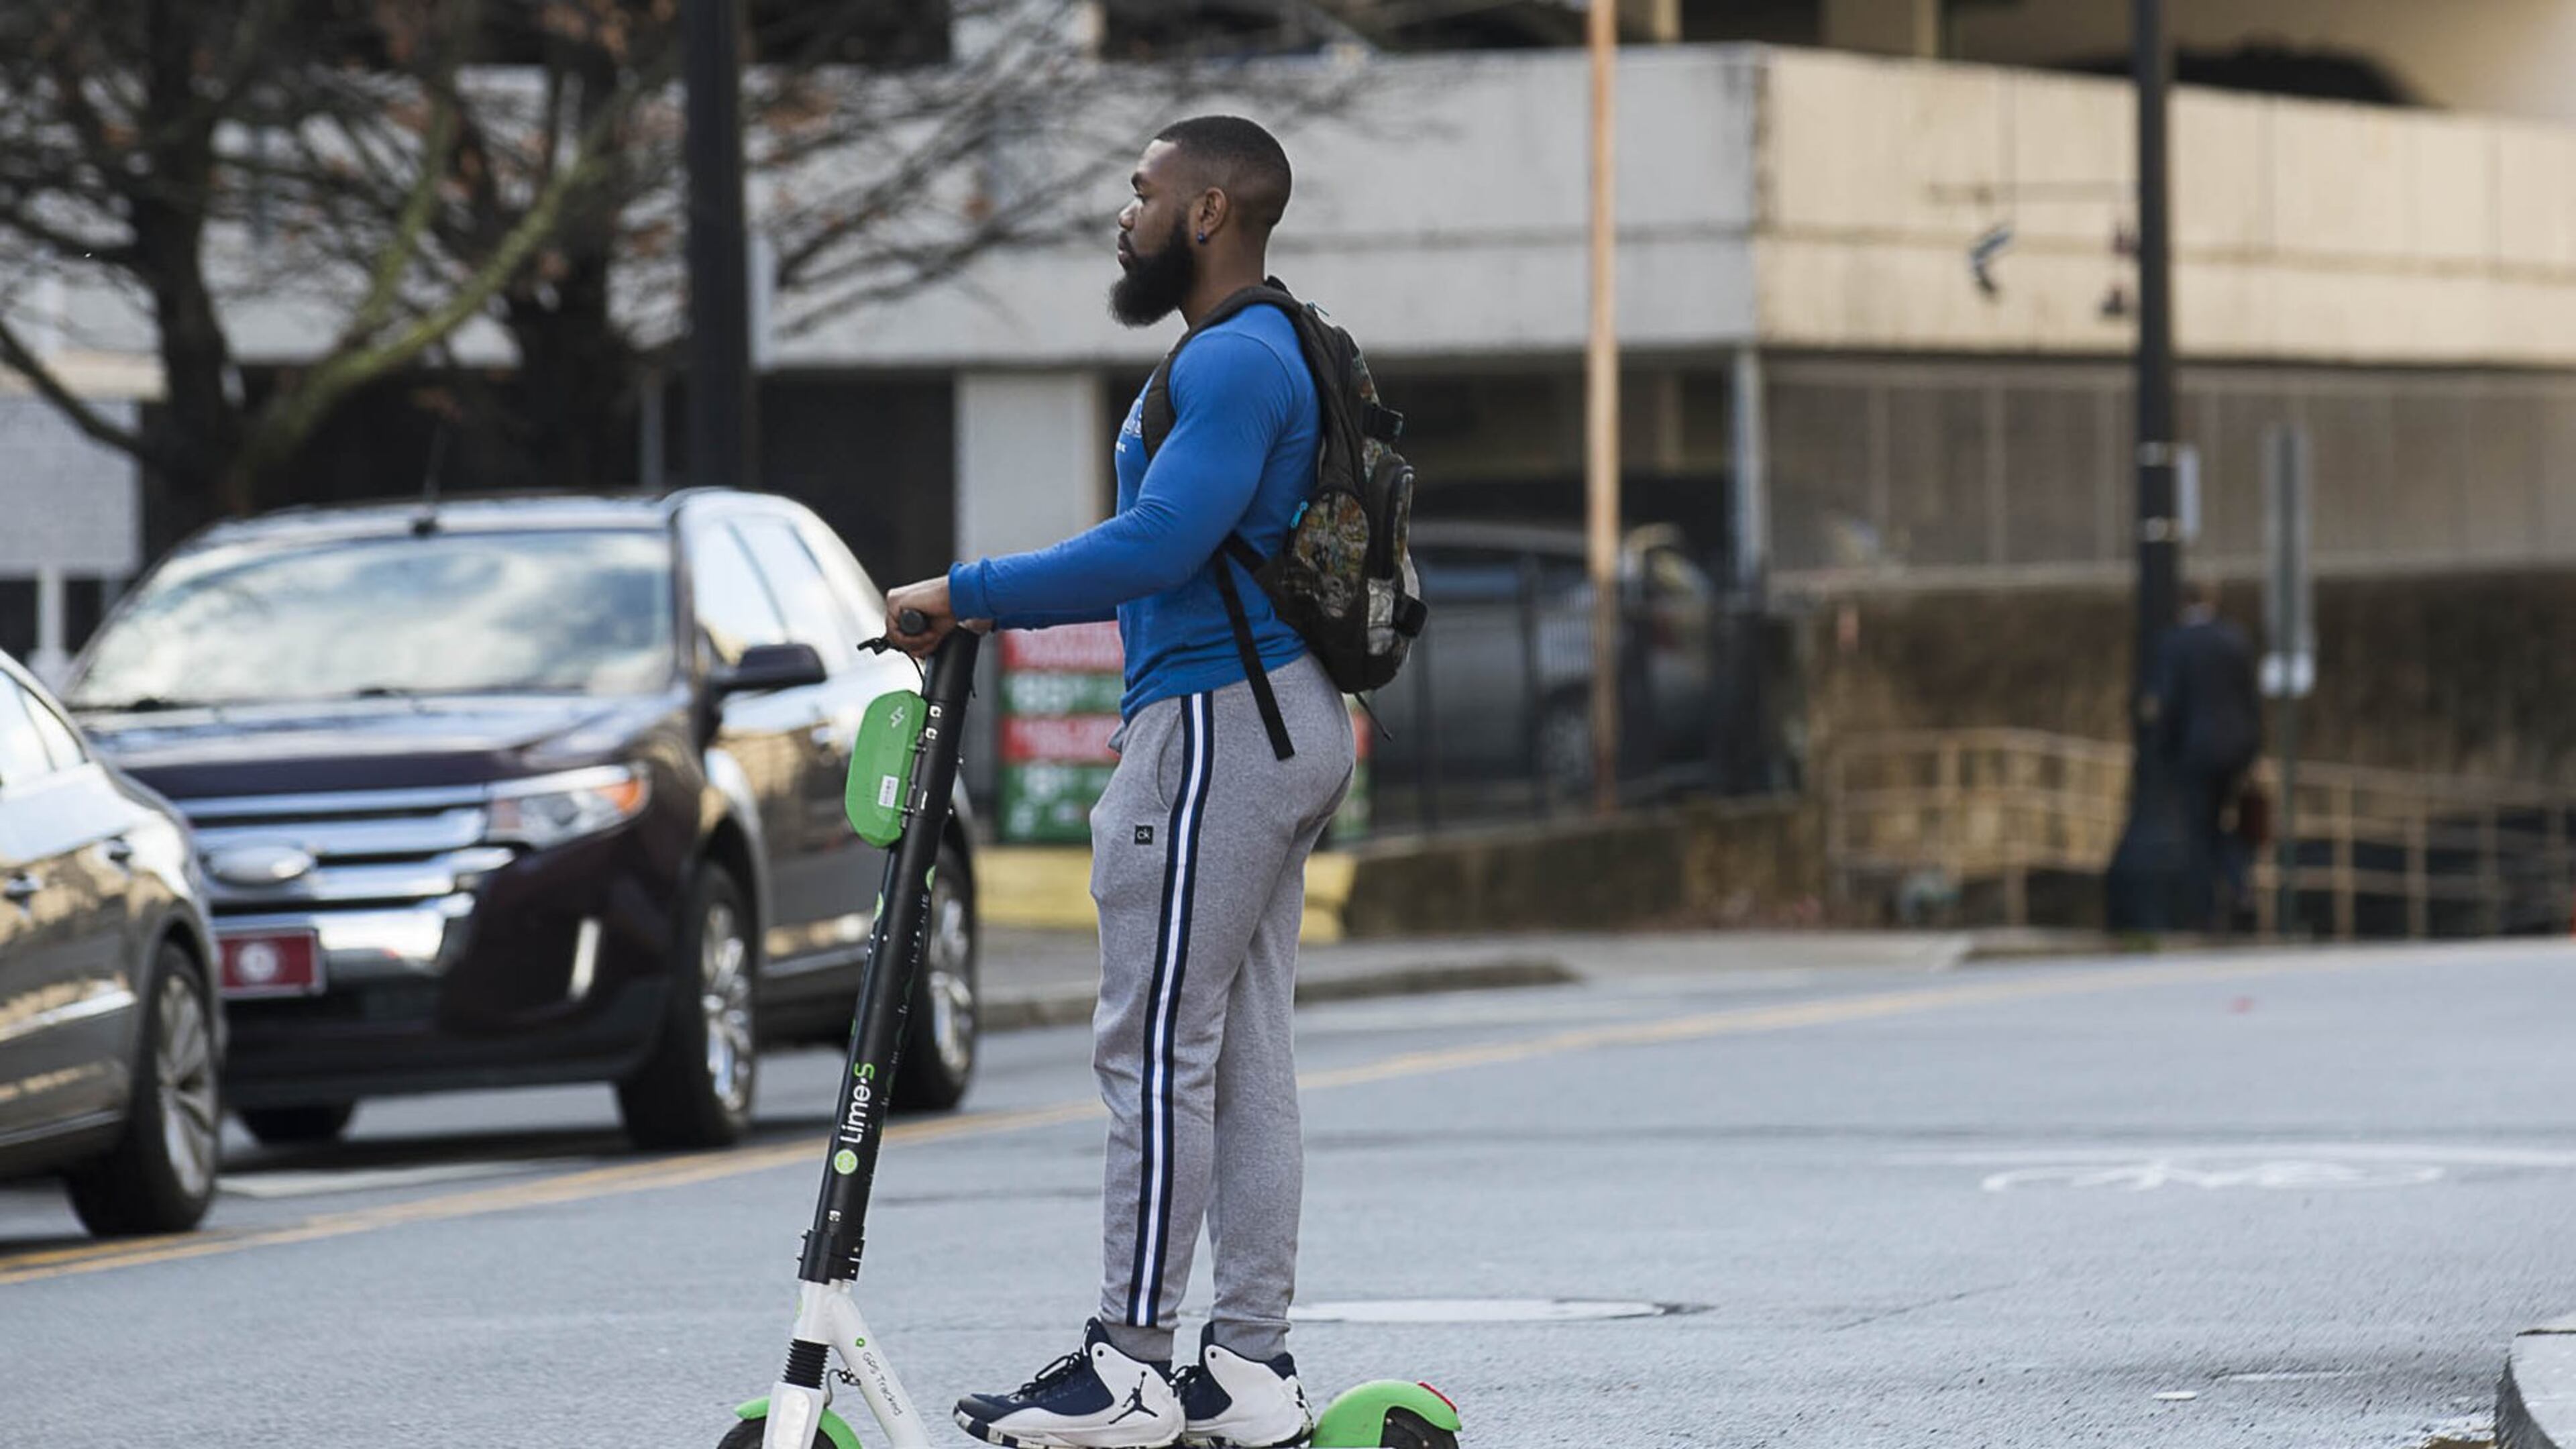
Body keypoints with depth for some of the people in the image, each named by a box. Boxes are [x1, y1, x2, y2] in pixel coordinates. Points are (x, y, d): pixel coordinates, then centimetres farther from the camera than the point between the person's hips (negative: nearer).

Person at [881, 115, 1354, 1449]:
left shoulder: (1235, 364, -15)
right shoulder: (1263, 355, 20)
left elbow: (1157, 547, -26)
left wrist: (965, 594, -19)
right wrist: (993, 608, 20)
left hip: (1216, 730, -11)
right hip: (1283, 723, 11)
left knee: (1156, 1050, -9)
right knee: (1245, 1056, 9)